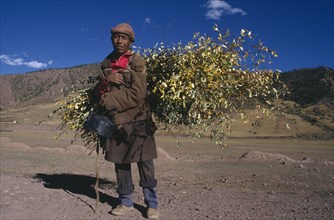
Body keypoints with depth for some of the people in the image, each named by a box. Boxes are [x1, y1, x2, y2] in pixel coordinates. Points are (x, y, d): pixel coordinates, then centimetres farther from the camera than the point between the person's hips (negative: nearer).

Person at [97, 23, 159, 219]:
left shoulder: (137, 62, -5)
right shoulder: (106, 63, 12)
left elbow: (137, 94, -14)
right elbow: (101, 91, 13)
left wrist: (109, 99, -14)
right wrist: (107, 80, -9)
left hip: (138, 120, -5)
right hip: (115, 120, 5)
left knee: (144, 162, -2)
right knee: (120, 162, 11)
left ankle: (152, 203, 12)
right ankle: (126, 201, 25)